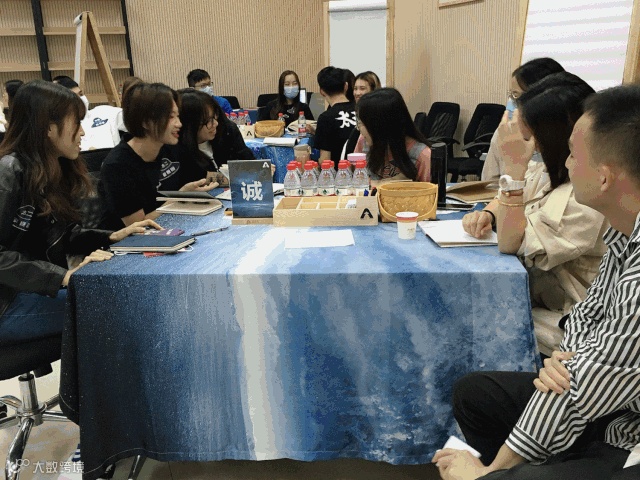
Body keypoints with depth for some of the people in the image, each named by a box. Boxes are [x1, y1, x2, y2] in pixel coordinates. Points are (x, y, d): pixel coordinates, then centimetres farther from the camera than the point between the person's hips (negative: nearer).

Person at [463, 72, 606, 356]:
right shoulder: (552, 168, 0)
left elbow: (511, 244, -25)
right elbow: (511, 200, 16)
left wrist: (514, 165, -32)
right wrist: (488, 213, -8)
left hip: (562, 320, -8)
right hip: (534, 288, 8)